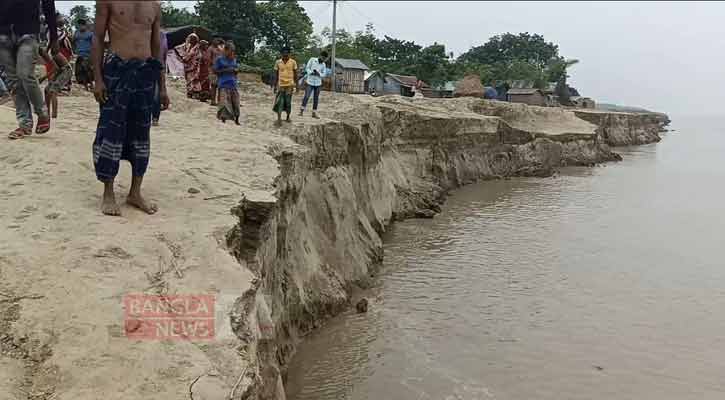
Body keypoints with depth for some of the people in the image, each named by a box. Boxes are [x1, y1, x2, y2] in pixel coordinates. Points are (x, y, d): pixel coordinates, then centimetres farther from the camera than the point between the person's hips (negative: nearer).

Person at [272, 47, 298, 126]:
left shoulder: (293, 62, 0)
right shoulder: (278, 62, 3)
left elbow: (295, 74, 4)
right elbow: (276, 74, 8)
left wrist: (296, 85, 1)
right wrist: (275, 85, 6)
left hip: (290, 85, -1)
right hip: (280, 85, 1)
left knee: (288, 102, 5)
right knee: (279, 102, -6)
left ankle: (288, 117, 22)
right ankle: (279, 120, -9)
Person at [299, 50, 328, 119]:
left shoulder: (323, 65, 6)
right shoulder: (312, 60, -1)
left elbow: (324, 74, 6)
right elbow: (307, 68, 0)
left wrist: (318, 74, -14)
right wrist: (311, 72, -18)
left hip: (318, 83, 3)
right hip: (310, 82, -3)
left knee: (316, 98, 5)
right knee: (306, 96, -6)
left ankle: (314, 113, 11)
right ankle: (301, 111, 4)